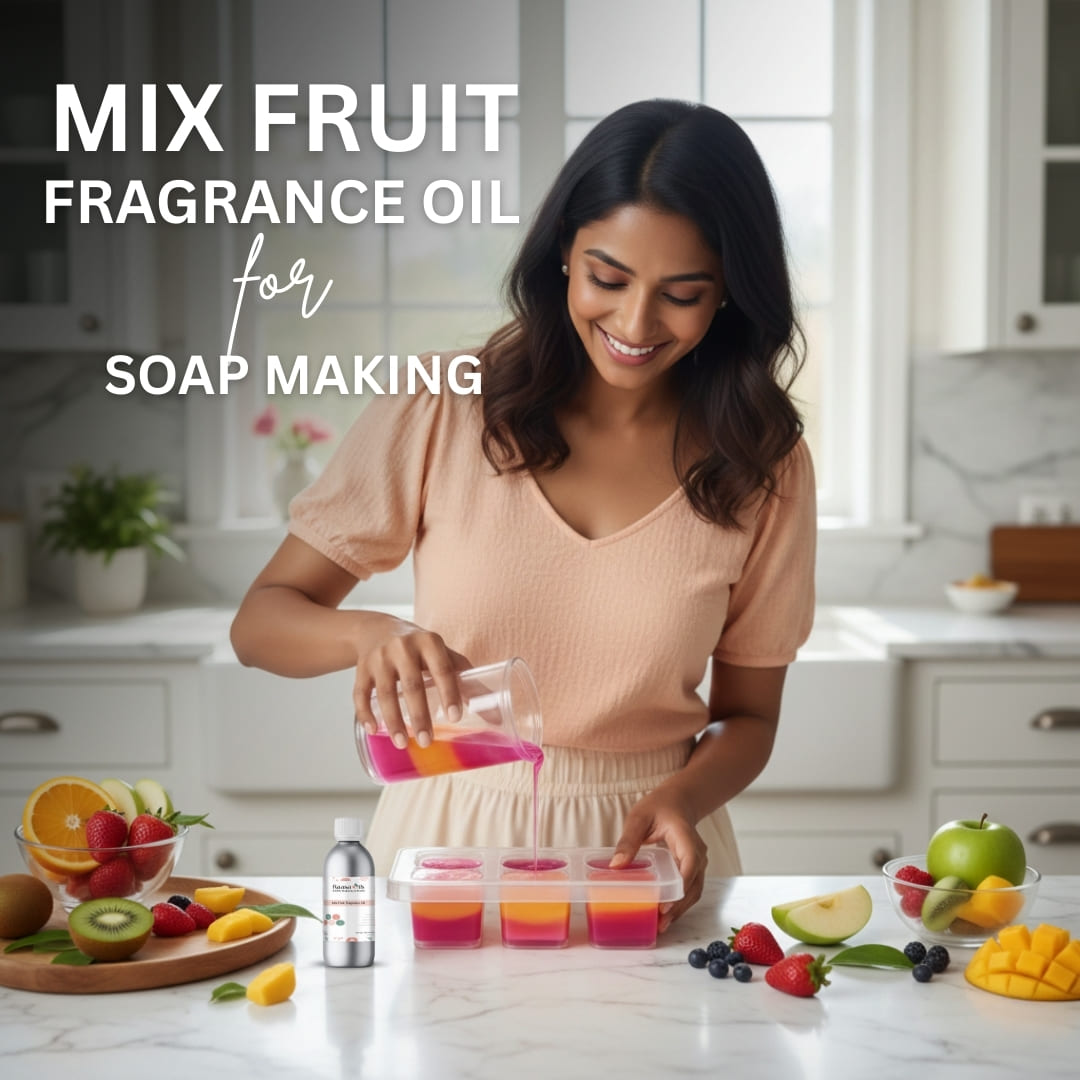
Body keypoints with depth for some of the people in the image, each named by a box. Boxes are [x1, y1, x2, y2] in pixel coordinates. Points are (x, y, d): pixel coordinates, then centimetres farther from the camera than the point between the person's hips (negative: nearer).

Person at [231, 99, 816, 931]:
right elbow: (260, 620, -1)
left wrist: (679, 800, -13)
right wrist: (370, 634, -23)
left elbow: (747, 717, 8)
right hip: (448, 836, 0)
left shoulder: (763, 464, 0)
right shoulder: (445, 407, -4)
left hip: (639, 853, 1)